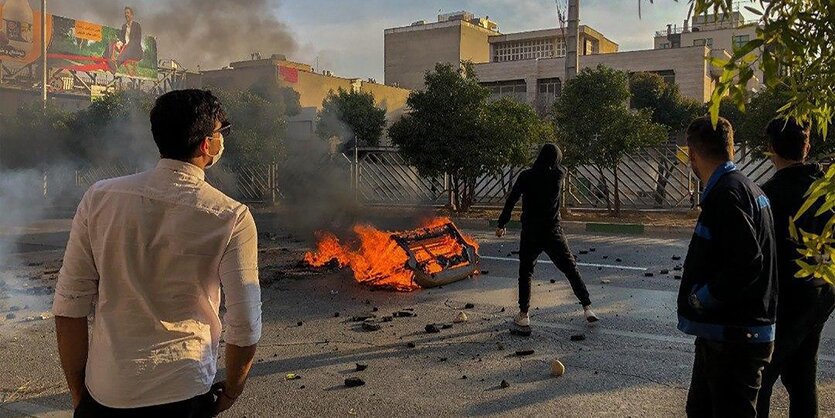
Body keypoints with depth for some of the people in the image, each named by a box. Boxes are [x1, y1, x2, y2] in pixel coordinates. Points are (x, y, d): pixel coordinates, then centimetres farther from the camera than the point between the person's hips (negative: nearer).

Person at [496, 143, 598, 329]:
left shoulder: (526, 176, -6)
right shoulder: (558, 174, -4)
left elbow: (511, 201, -6)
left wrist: (502, 224, 0)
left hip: (530, 233, 0)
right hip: (553, 232, 0)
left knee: (525, 272, 12)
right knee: (571, 269, 11)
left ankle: (523, 315, 10)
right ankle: (587, 308, 10)